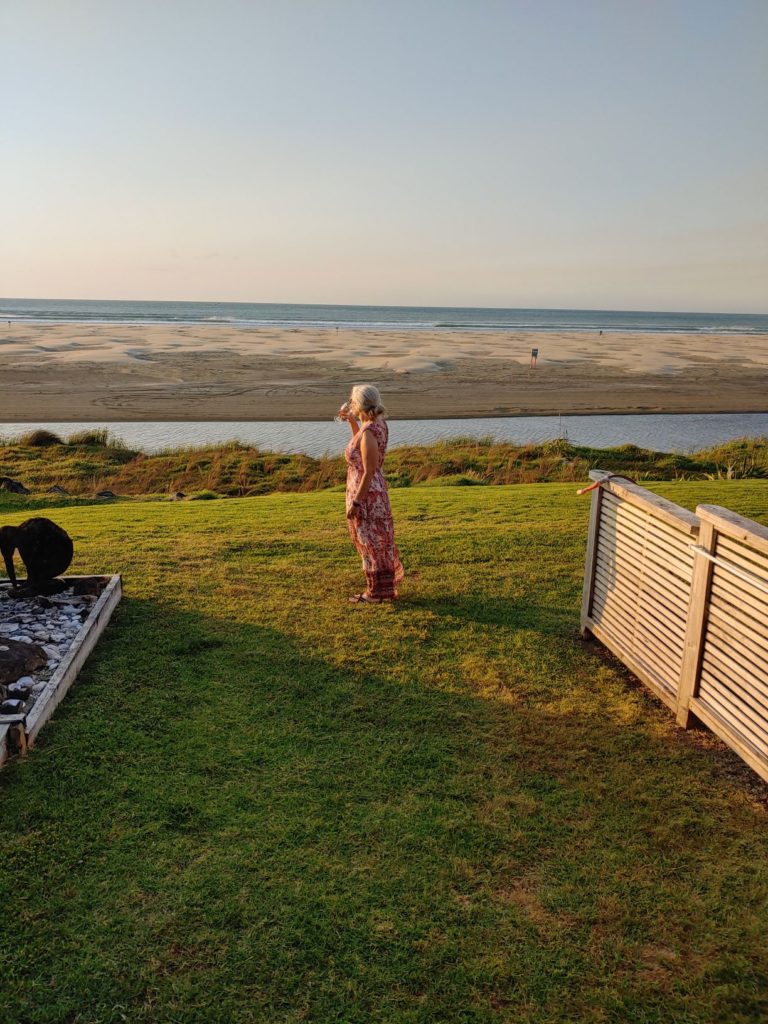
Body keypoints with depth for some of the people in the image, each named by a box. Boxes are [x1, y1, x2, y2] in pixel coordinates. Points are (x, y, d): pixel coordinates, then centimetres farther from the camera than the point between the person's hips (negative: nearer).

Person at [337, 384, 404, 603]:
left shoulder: (369, 432, -24)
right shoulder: (378, 423, 3)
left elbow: (369, 472, -23)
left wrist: (355, 502, -19)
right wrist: (351, 421, 14)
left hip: (366, 494, -9)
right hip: (375, 492, 9)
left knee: (371, 543, 3)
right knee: (378, 542, 19)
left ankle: (377, 593, 16)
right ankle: (384, 588, 31)